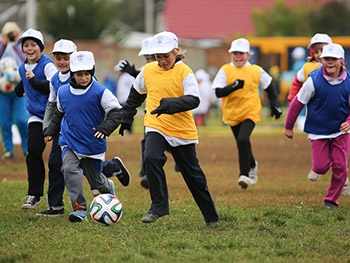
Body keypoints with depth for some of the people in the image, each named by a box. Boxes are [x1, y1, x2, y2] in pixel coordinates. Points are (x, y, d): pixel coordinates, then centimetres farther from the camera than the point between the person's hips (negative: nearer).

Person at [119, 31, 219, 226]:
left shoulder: (184, 72, -10)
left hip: (182, 131, -2)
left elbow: (193, 100, -22)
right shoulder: (148, 71, 3)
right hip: (156, 128, 2)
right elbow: (136, 95, 21)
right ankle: (159, 206, -18)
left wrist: (171, 104, -37)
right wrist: (126, 118, 24)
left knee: (193, 175, 7)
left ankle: (212, 216, 25)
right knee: (151, 158, -27)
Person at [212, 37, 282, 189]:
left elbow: (269, 87, 14)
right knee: (242, 143, 16)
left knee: (243, 140, -23)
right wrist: (233, 86, -28)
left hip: (250, 112, -3)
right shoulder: (225, 70, -4)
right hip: (232, 113, 3)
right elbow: (218, 92, -13)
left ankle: (244, 174, -18)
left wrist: (275, 105, 14)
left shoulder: (256, 70, -1)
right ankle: (252, 166, 45)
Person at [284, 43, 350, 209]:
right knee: (321, 166, -6)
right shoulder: (314, 80, -17)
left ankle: (332, 200, 15)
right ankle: (316, 170, 33)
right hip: (318, 131, -1)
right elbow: (298, 102, -6)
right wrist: (288, 126, 1)